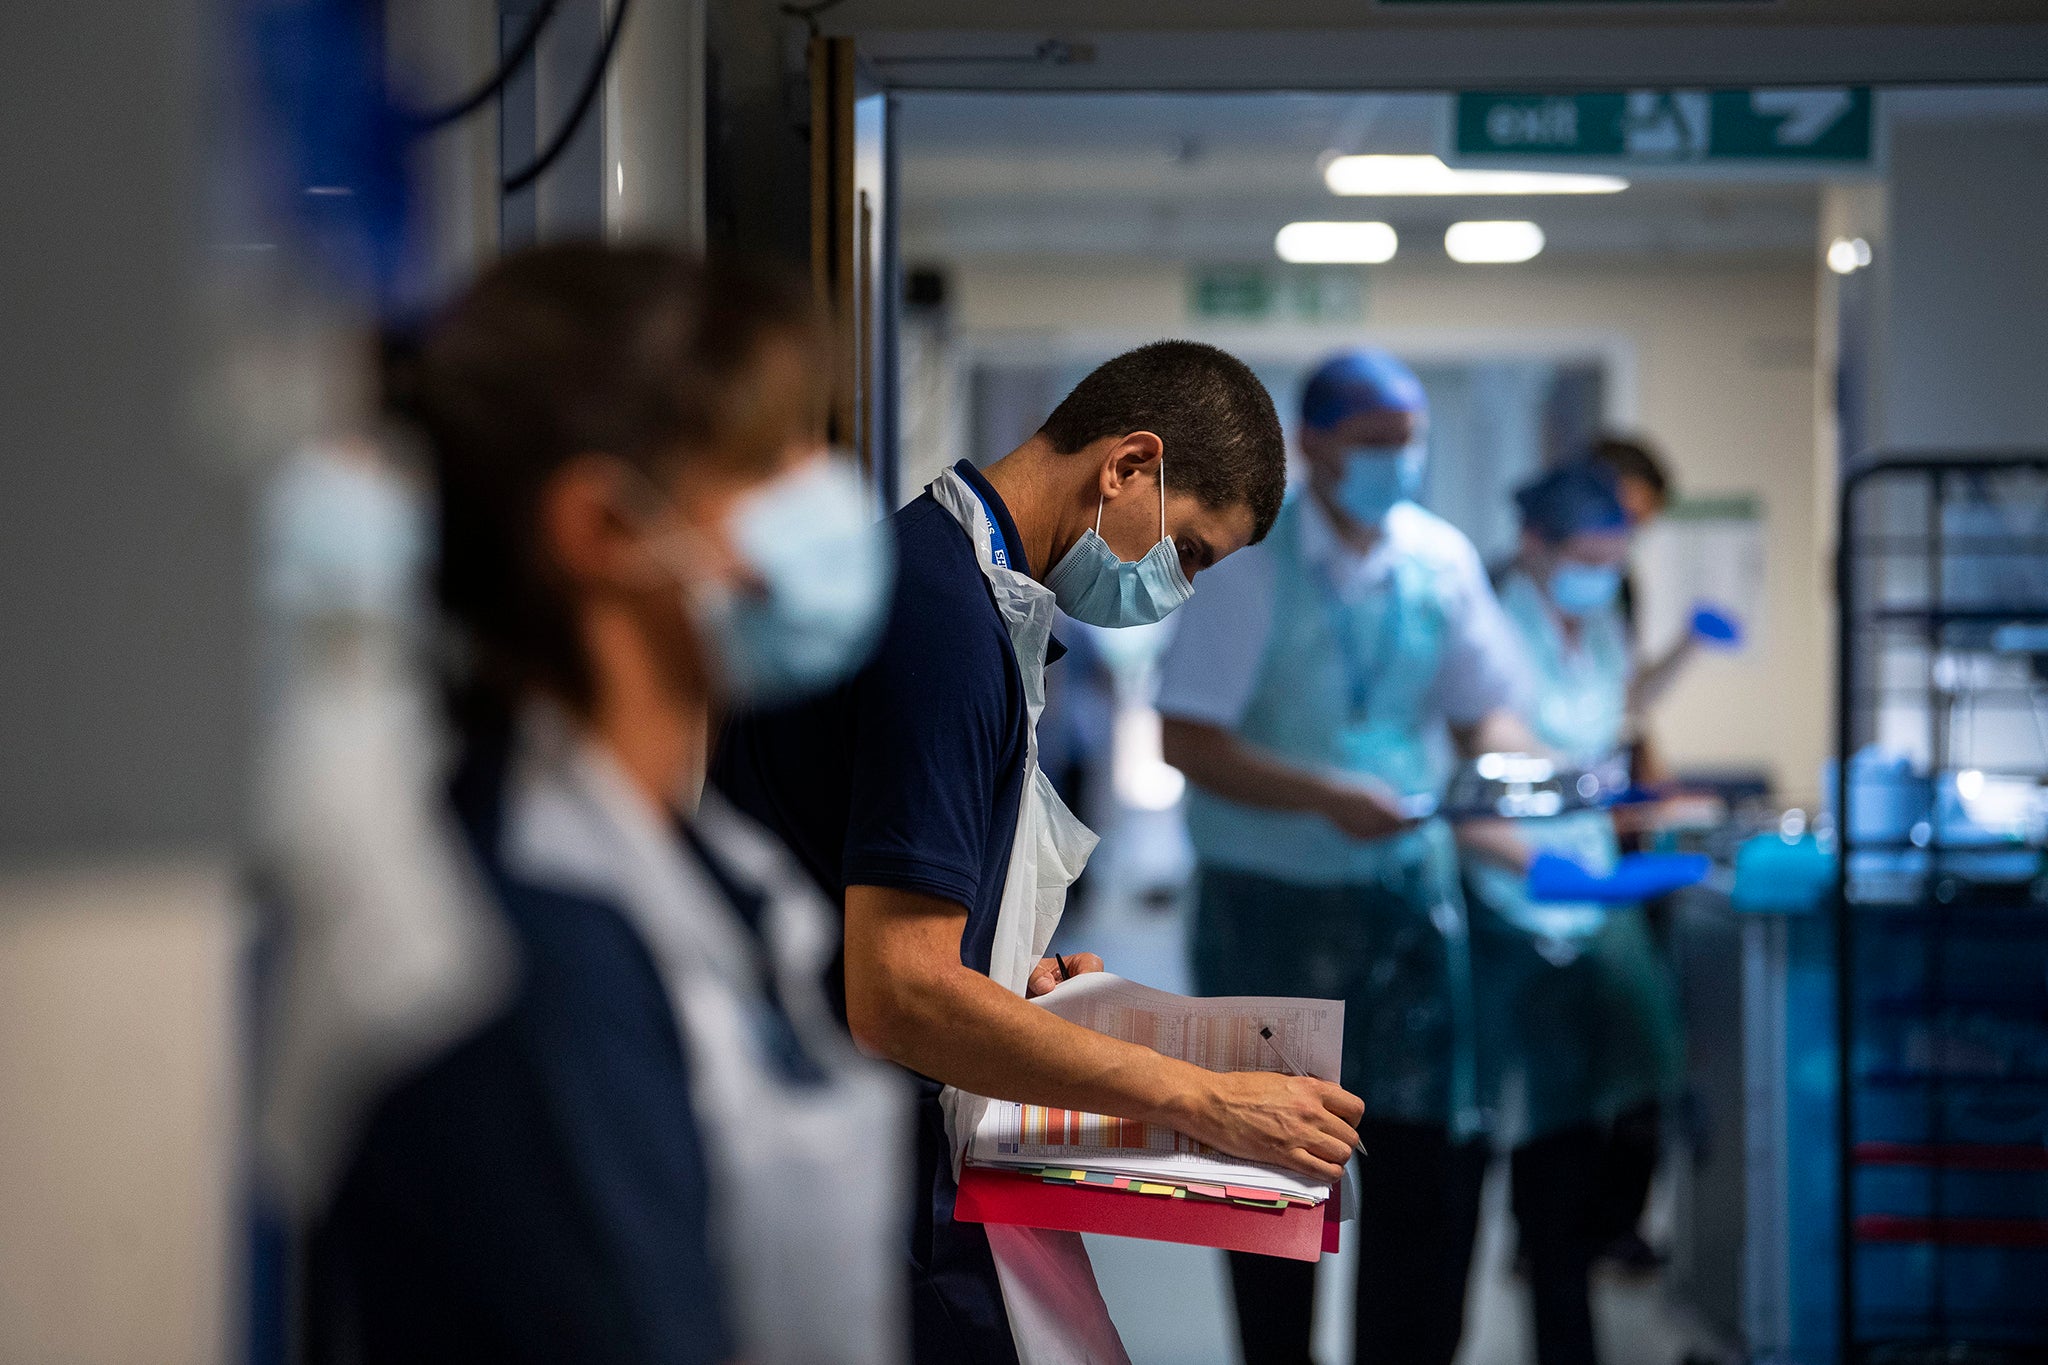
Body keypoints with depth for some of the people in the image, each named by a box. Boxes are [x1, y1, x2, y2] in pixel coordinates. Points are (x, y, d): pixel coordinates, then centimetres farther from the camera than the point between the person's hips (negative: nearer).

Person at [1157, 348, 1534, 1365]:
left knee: (1431, 1148, -2)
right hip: (1270, 900, -3)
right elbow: (1186, 739, -14)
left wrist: (1519, 767, -12)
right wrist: (1324, 796, -25)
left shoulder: (1440, 558, 3)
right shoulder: (1249, 566, -10)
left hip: (1407, 885, 3)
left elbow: (1480, 709, 11)